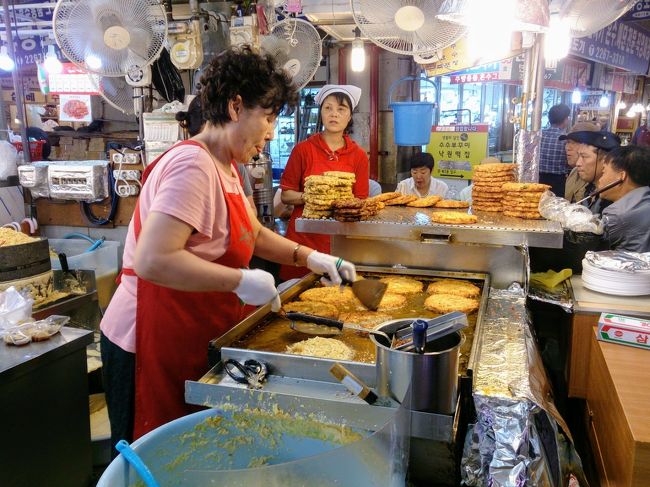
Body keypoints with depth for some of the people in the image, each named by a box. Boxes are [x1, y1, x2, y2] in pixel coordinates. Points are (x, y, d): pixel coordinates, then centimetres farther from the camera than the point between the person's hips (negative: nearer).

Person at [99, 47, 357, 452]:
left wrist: (308, 257, 7)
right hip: (156, 343, -9)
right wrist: (241, 281, -26)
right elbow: (153, 260, -32)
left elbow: (253, 234, 19)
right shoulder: (193, 165, -23)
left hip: (197, 339, 10)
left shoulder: (225, 168, 11)